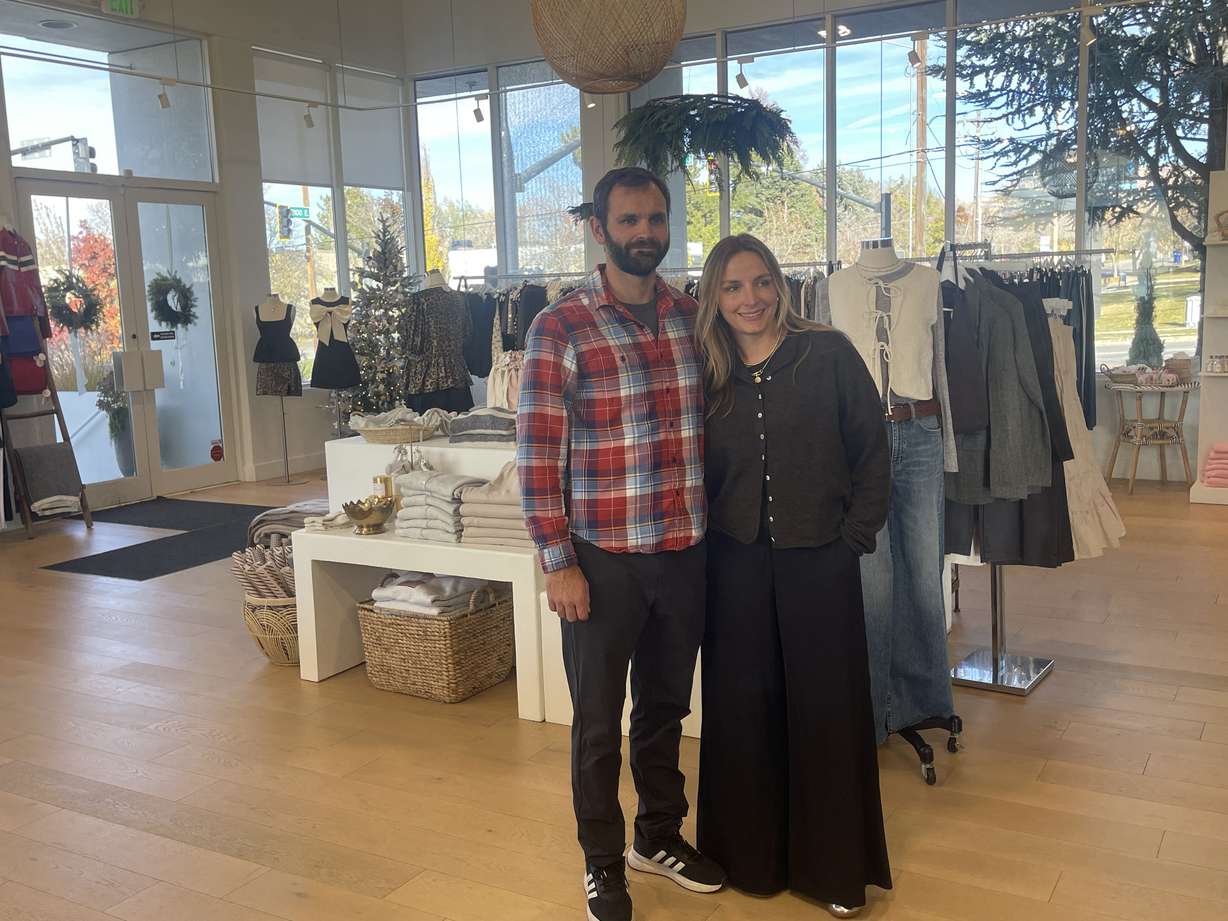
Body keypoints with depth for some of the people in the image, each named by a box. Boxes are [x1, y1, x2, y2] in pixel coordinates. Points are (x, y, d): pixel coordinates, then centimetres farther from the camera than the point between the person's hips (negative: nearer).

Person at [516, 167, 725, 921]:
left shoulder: (694, 317, 6)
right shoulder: (560, 328, -8)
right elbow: (538, 453, -9)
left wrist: (716, 528, 9)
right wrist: (559, 563, -12)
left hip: (685, 550, 4)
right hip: (602, 557, -4)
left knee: (666, 706, 19)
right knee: (598, 719, 10)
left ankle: (660, 837, 39)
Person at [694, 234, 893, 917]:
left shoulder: (829, 355, -5)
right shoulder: (707, 373, 3)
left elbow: (872, 453, -2)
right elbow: (700, 471, 11)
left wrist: (855, 535, -4)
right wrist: (709, 532, 2)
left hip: (820, 561, -2)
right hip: (736, 564, 3)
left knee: (825, 708, 7)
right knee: (742, 707, 11)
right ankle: (750, 854, 30)